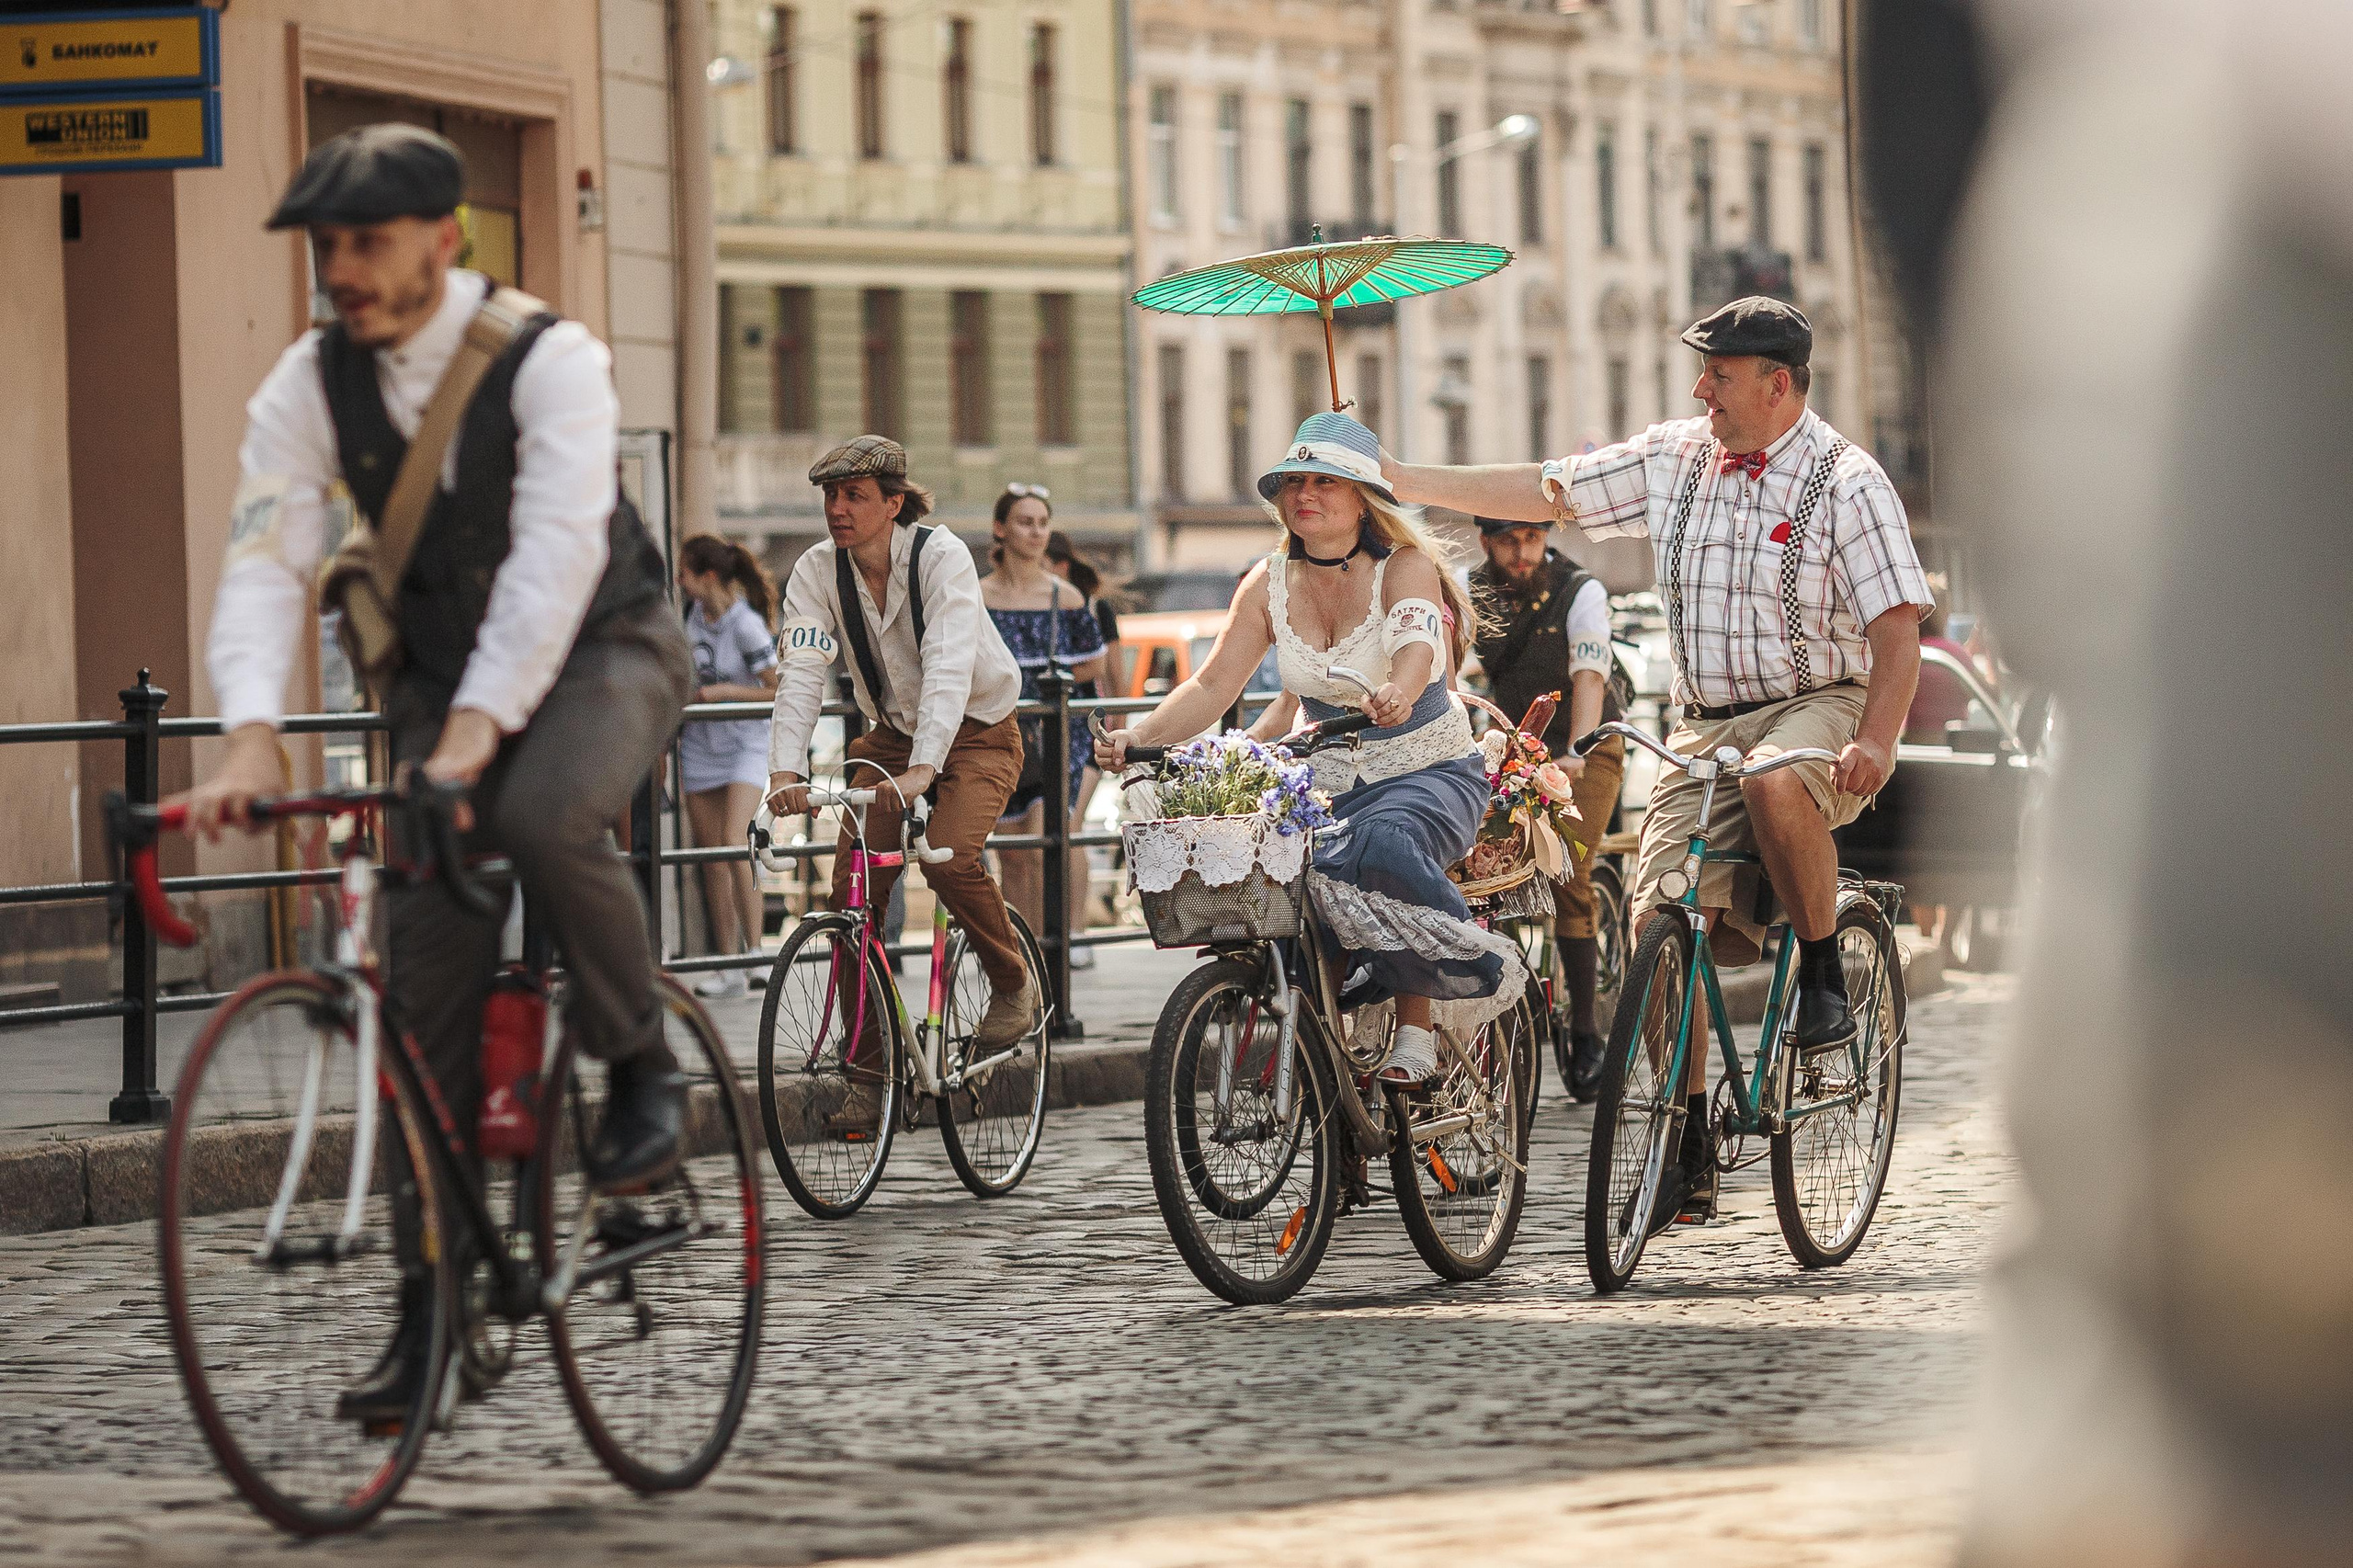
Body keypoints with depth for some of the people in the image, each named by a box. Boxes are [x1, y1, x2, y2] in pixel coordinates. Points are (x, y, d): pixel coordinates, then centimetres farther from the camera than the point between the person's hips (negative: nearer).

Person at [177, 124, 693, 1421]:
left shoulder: (548, 359, -20)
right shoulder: (312, 385, -8)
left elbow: (556, 550, -31)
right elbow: (265, 560, -15)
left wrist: (479, 726, -41)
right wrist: (250, 734, -32)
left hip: (596, 647, -4)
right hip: (441, 675, 4)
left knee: (545, 818, -36)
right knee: (427, 969, -5)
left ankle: (642, 1067, -10)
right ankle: (431, 1297, 0)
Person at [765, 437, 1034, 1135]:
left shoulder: (941, 556, -23)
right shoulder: (818, 571, -11)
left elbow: (949, 666, -35)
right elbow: (800, 672, -20)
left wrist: (923, 768, -50)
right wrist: (785, 770, -37)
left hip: (975, 734, -4)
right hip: (891, 734, 5)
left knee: (950, 858, -29)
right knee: (853, 883, -11)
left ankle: (1014, 983, 0)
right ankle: (870, 1070, -3)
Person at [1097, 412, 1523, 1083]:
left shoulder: (1406, 568, -11)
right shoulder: (1269, 585, 3)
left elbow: (1415, 645, -32)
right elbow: (1213, 684, -3)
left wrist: (1398, 692, -56)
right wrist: (1137, 737, -21)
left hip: (1429, 772, -5)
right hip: (1326, 781, 5)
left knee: (1380, 849, -38)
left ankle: (1416, 1036, -21)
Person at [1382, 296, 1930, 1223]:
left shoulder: (1846, 482, -7)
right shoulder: (1676, 460, 7)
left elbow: (1896, 631, -12)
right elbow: (1541, 493, 9)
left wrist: (1876, 741, -28)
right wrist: (1387, 478, 3)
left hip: (1819, 706, -5)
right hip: (1705, 727, 5)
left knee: (1776, 783, -41)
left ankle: (1824, 974, -17)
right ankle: (1690, 1160, -2)